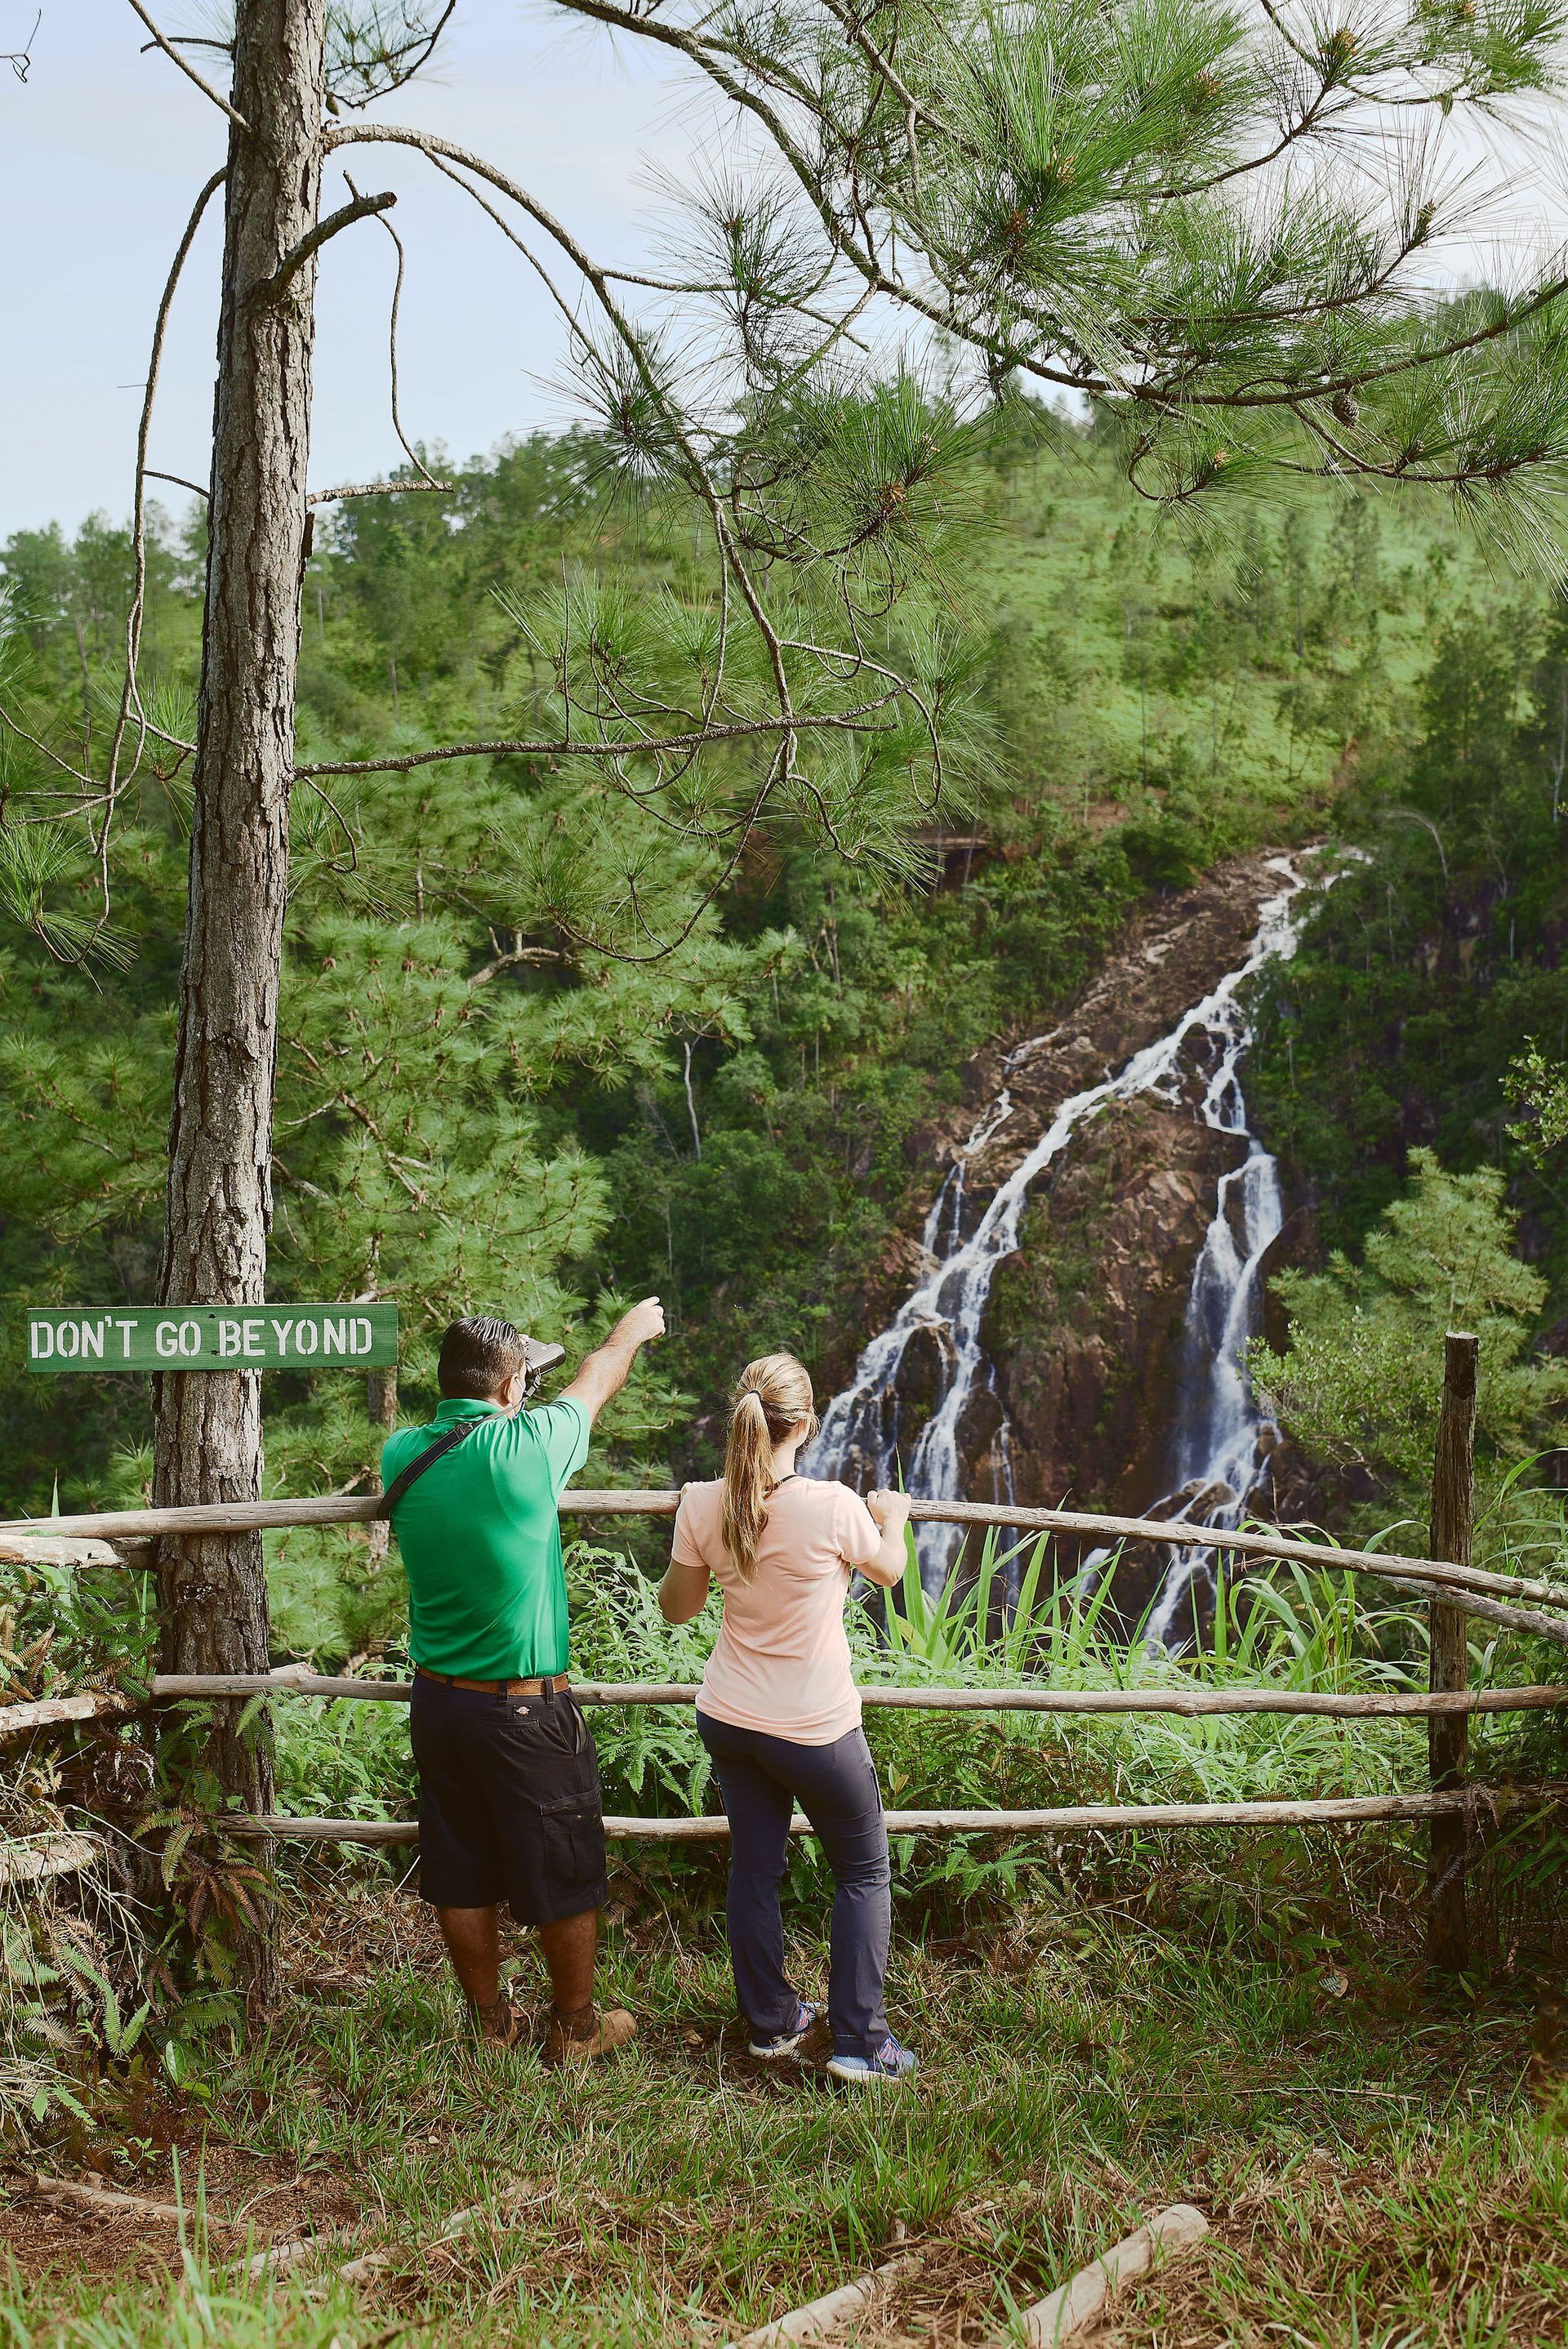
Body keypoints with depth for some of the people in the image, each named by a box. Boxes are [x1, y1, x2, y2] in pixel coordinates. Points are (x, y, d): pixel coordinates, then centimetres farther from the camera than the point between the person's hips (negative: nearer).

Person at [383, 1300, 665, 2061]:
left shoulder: (403, 1455, -5)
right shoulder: (525, 1449, -18)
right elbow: (596, 1380, 2)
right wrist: (634, 1327, 21)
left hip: (437, 1702, 6)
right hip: (525, 1709, -6)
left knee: (460, 1872, 17)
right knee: (563, 1875, 12)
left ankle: (489, 2020, 32)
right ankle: (576, 2027, 26)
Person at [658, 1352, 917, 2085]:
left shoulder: (703, 1506, -11)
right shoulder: (833, 1507, -22)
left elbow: (675, 1608, 5)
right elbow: (887, 1571, 0)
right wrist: (893, 1517, 21)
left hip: (728, 1720, 4)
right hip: (815, 1730, -4)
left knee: (754, 1868, 18)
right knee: (864, 1874, 14)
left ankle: (771, 2024, 31)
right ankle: (860, 2042, 13)